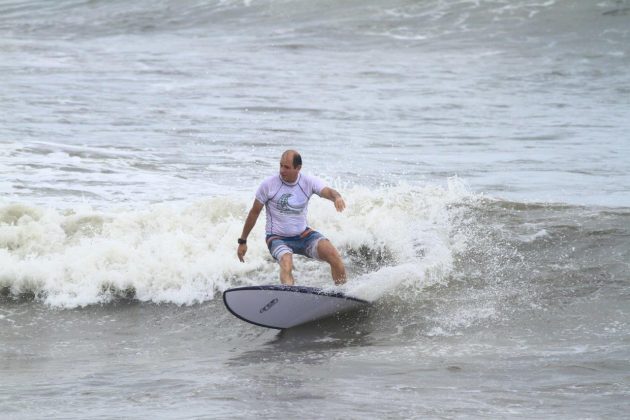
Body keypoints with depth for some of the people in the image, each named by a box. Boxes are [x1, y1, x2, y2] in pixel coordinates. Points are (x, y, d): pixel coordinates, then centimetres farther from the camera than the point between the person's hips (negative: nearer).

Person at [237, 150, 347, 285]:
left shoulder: (308, 182, -4)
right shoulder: (268, 185, -10)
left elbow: (327, 192, -19)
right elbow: (254, 213, -1)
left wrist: (337, 197, -46)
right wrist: (242, 241, 4)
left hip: (303, 235, 2)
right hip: (277, 238, -2)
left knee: (334, 255, -17)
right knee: (286, 263, -35)